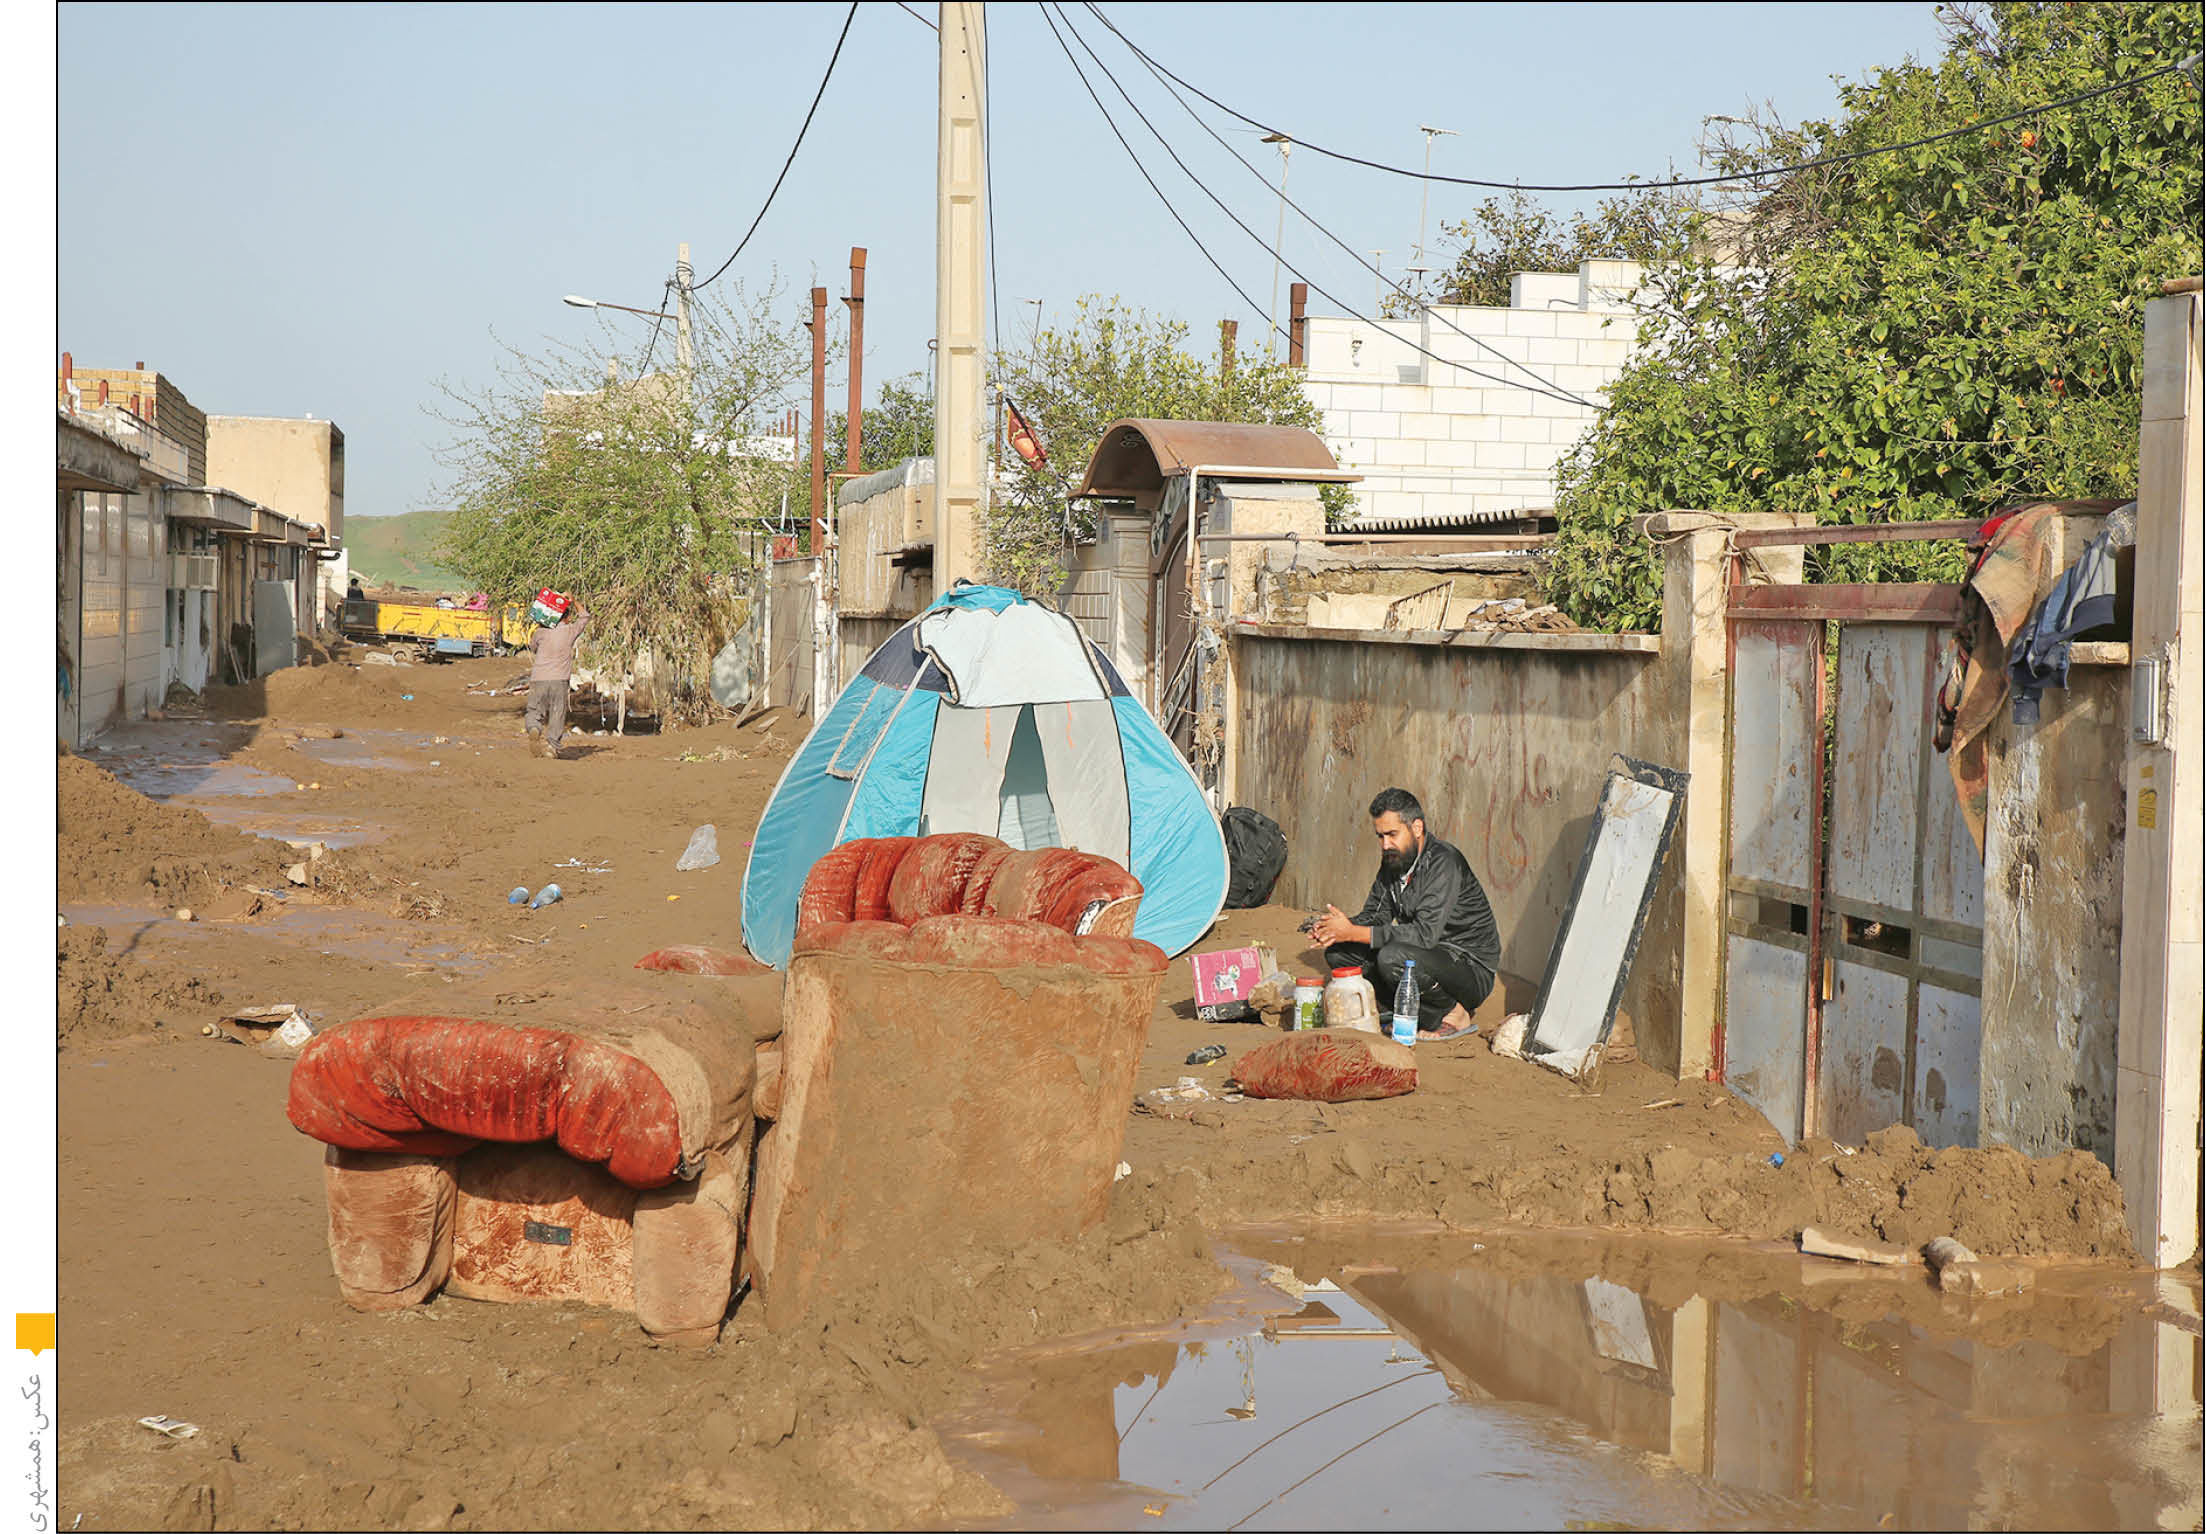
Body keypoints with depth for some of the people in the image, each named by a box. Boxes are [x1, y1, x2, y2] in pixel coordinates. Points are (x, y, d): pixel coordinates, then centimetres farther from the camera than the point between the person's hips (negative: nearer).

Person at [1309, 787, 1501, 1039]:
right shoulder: (1394, 860, 4)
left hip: (1472, 970, -8)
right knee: (1338, 951, -3)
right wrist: (1339, 929, -15)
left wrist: (1353, 932, -30)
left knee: (1393, 957, -35)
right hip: (1430, 956, 8)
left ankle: (1453, 1014, -9)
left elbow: (1425, 933, -31)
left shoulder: (1444, 862, -22)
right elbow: (1375, 915, 9)